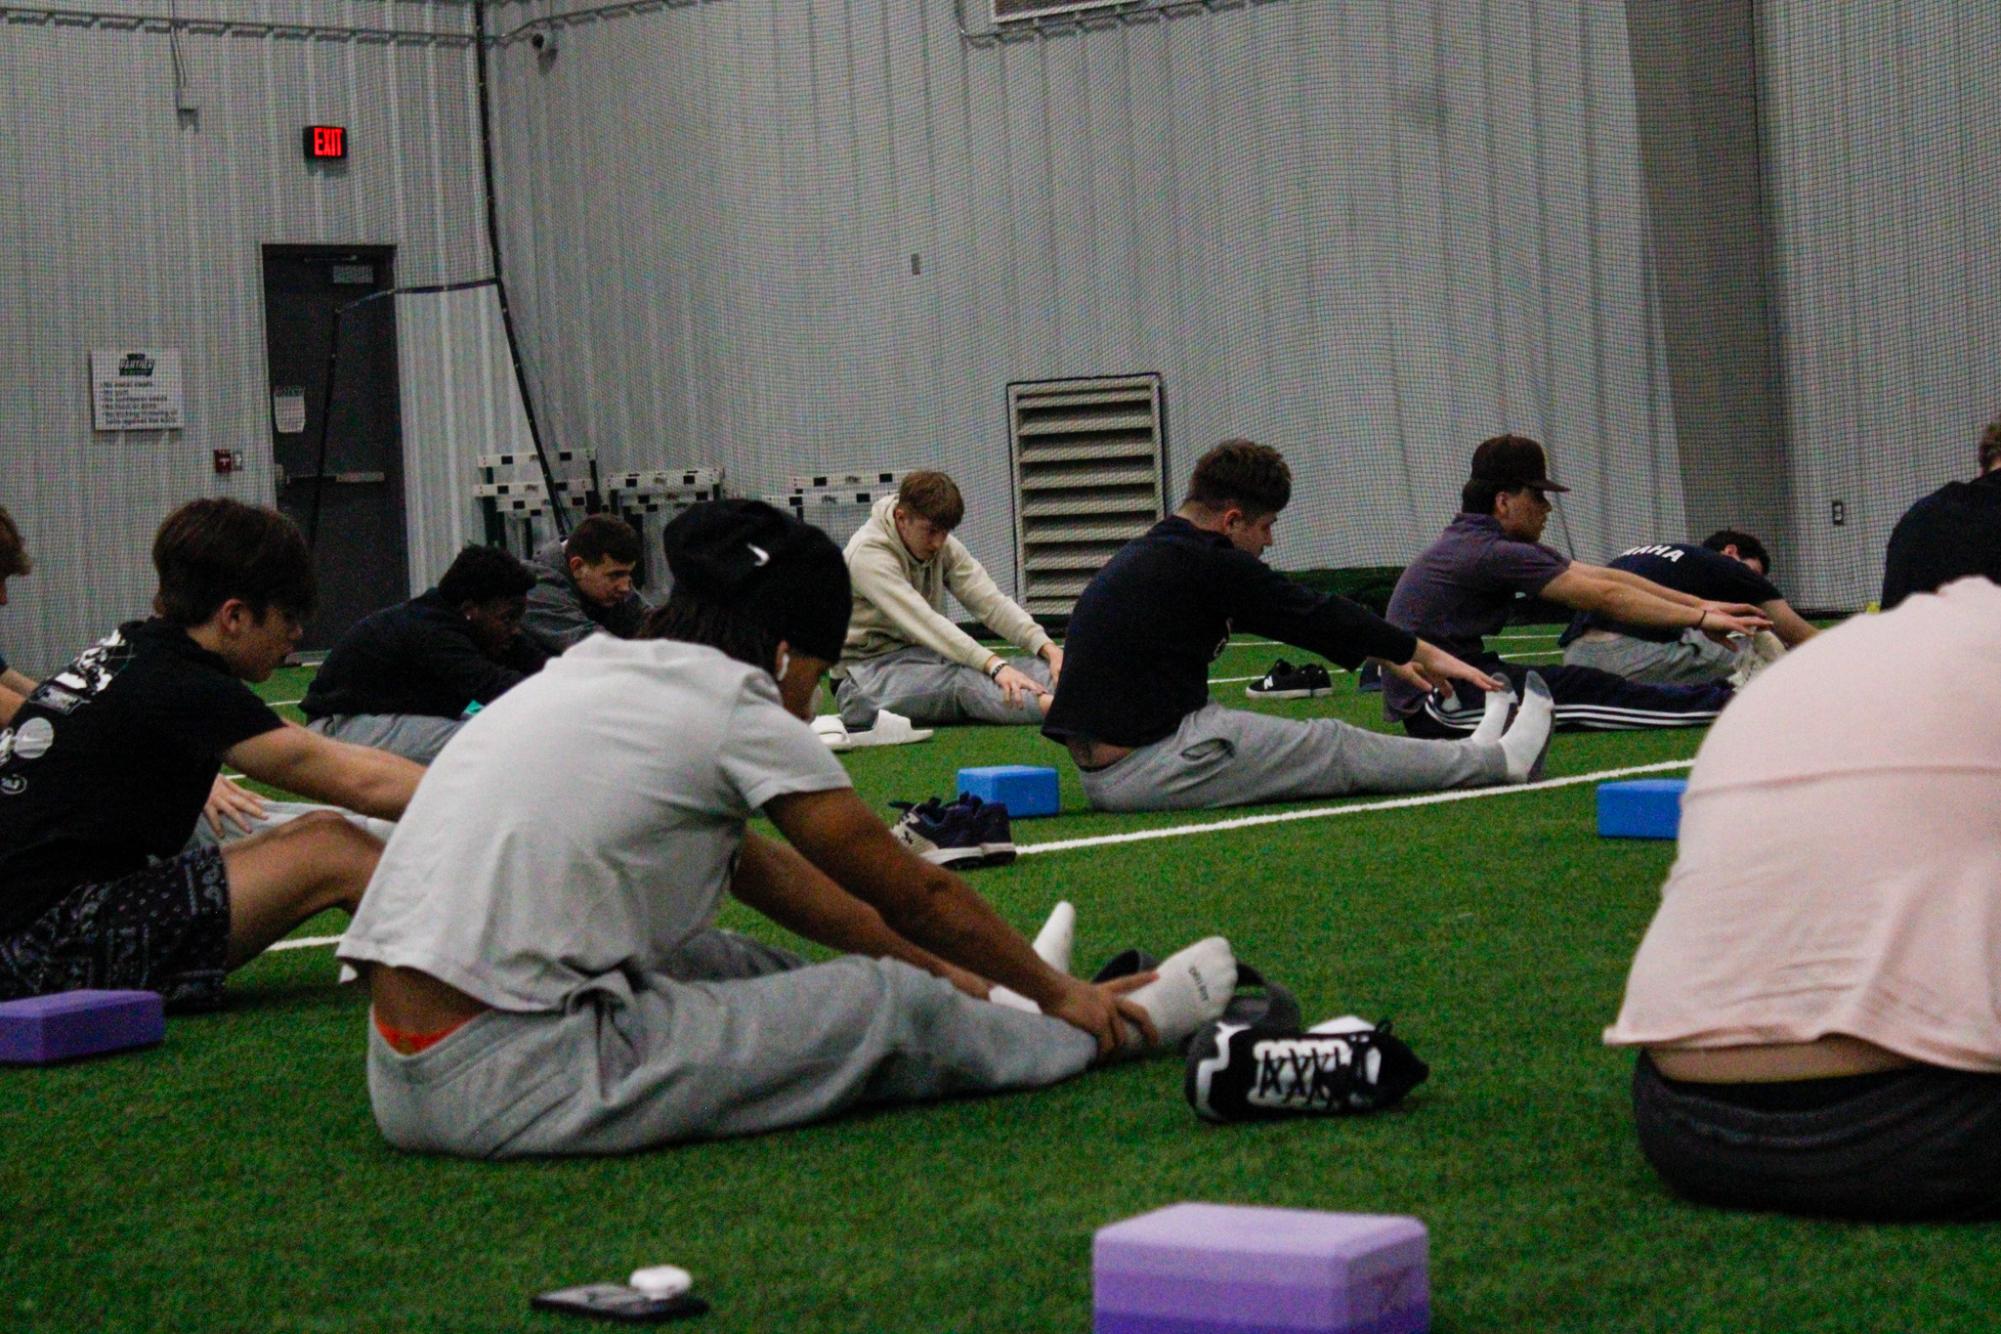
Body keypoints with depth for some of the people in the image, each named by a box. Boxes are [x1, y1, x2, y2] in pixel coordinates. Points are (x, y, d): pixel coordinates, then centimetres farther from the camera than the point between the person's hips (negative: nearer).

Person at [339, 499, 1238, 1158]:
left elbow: (763, 873, 29)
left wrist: (935, 965, 36)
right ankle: (1115, 1027, 23)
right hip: (513, 1085, -8)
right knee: (895, 1005, 2)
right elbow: (916, 894, 8)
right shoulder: (735, 704, -4)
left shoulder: (604, 670, 18)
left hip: (404, 1077, 8)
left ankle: (974, 1005, 39)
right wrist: (1060, 994, 23)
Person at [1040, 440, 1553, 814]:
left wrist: (1389, 654, 31)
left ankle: (1465, 757, 28)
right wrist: (1425, 653, 9)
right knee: (1336, 748, 4)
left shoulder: (1143, 556, 17)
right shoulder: (1203, 564, -13)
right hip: (1149, 772, -9)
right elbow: (1316, 615, -4)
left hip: (1099, 773, 9)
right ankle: (1499, 760, 18)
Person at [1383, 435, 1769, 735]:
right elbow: (1604, 597, -17)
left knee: (1583, 686, 0)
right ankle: (1720, 703, -11)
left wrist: (1698, 604, 7)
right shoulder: (1491, 553, -18)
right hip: (1429, 704, -10)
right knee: (1582, 689, -14)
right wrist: (1699, 619, -13)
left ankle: (1717, 696, -3)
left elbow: (1604, 576, 10)